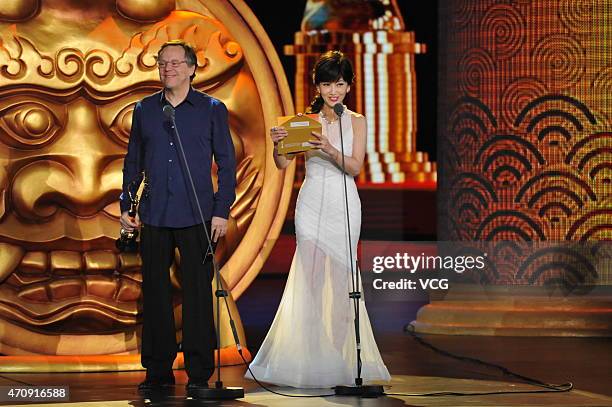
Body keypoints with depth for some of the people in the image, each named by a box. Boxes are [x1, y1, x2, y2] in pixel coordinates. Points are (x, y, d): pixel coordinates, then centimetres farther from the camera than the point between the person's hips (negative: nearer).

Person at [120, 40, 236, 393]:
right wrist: (126, 206, 9)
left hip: (196, 216, -3)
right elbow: (133, 161, 16)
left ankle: (199, 373, 4)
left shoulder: (212, 109, 2)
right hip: (154, 216, 3)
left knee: (197, 292, -2)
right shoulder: (144, 109, 10)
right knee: (155, 291, 6)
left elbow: (226, 163, 2)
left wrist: (222, 211, -5)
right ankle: (158, 370, 14)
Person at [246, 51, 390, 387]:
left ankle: (340, 358, 10)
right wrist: (277, 145, -22)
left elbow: (355, 166, -8)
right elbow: (283, 164, -1)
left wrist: (329, 149, -26)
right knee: (311, 278, -4)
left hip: (344, 205, 0)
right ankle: (313, 360, 0)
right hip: (312, 205, 0)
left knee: (340, 278, 1)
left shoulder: (356, 122, 4)